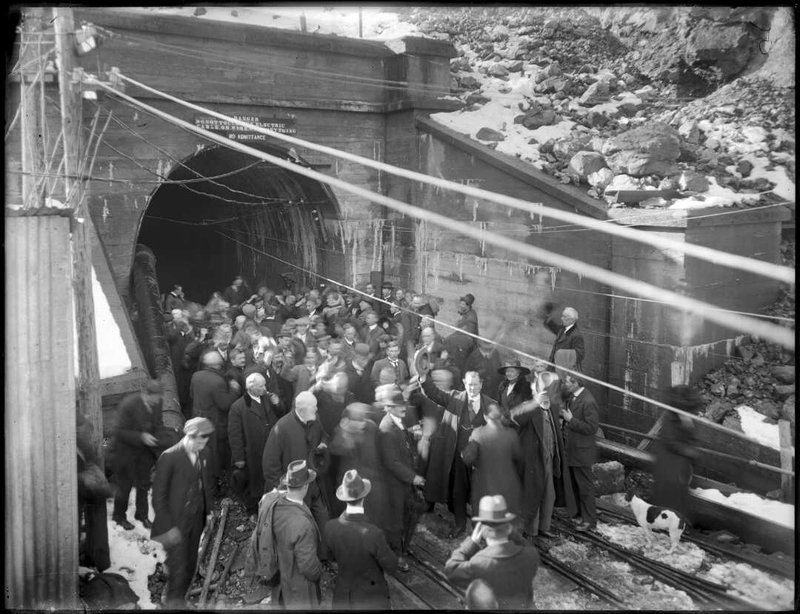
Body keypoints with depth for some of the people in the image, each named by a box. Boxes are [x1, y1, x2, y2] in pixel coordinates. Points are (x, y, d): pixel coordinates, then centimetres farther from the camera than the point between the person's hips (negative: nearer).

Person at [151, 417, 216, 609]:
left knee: (190, 565, 14)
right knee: (178, 567, 0)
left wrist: (209, 510, 7)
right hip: (175, 524, -6)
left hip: (196, 521, 6)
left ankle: (177, 597, 34)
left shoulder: (204, 454, 1)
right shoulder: (169, 458, -18)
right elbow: (158, 496, -14)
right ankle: (173, 601, 23)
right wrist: (168, 527, -15)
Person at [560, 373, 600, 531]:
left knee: (585, 487, 2)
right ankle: (580, 513, 33)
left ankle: (590, 521, 12)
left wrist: (571, 420, -23)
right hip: (571, 450, 9)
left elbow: (591, 428, -22)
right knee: (576, 486, 19)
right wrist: (564, 417, 3)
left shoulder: (588, 401, -21)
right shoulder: (571, 397, 7)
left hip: (581, 452, -9)